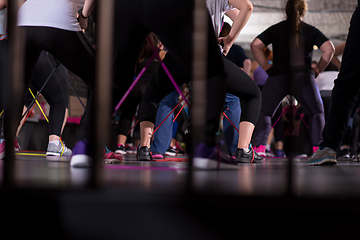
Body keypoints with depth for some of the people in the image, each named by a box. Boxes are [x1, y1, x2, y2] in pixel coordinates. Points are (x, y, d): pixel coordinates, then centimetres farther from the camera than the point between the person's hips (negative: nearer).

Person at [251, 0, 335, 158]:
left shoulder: (275, 29, 15)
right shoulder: (311, 30, 12)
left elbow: (255, 45, 3)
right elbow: (329, 49, 0)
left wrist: (266, 66, 9)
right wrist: (318, 69, 10)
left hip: (277, 76, 1)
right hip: (302, 76, 0)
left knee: (264, 112, 12)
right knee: (316, 113, 14)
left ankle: (259, 147, -9)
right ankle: (317, 148, -2)